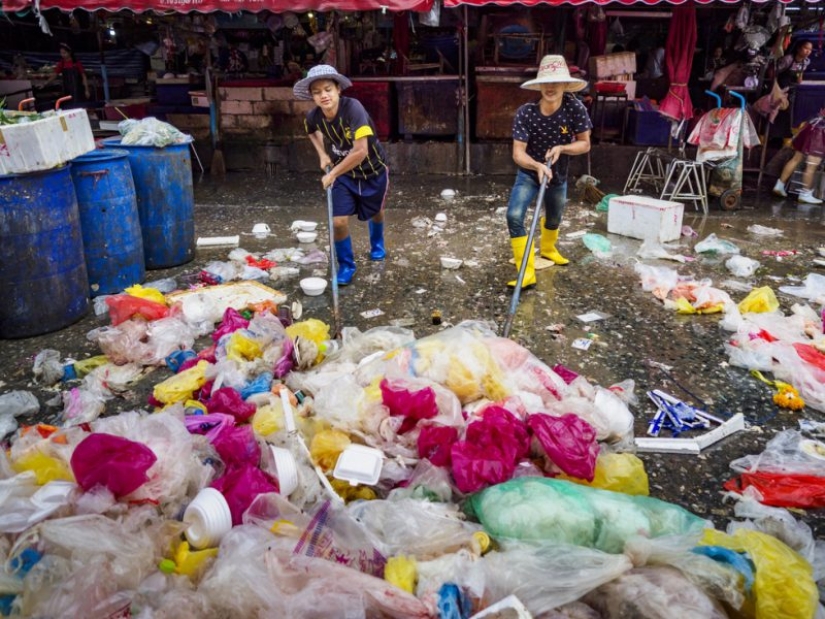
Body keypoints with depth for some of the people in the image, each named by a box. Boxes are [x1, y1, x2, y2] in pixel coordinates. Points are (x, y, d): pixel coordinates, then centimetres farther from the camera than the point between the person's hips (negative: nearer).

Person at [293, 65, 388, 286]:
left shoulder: (353, 108, -35)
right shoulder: (314, 116, -17)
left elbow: (360, 151, -40)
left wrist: (332, 174, -31)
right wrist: (322, 154, -3)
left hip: (373, 170, -2)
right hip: (344, 172, 3)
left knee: (375, 212, 23)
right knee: (339, 221, -11)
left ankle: (377, 244, 56)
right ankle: (346, 266, 13)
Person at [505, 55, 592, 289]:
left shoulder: (575, 108, -23)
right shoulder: (525, 113, -27)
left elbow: (585, 144, -13)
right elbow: (518, 153, -28)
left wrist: (561, 148, -30)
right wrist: (538, 166, -47)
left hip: (558, 175, 2)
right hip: (529, 173, -2)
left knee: (554, 219, 23)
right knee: (514, 216, -24)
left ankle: (547, 248, 58)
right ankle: (528, 273, -18)